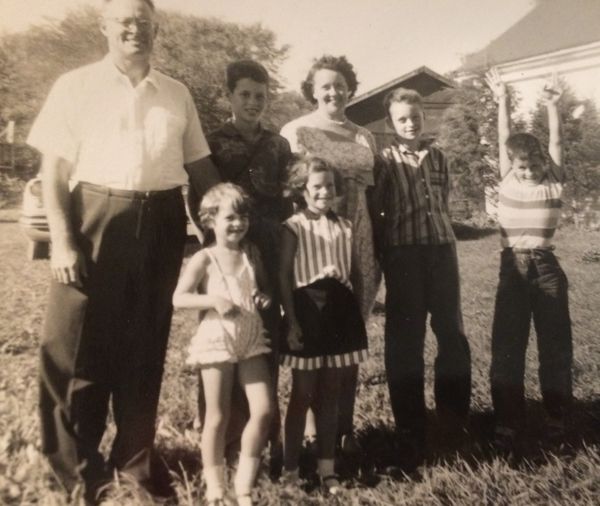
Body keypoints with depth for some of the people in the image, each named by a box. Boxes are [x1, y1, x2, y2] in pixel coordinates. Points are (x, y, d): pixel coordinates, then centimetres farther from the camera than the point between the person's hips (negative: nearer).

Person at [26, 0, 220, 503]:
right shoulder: (76, 85, 3)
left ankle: (136, 457, 29)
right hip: (95, 219, -2)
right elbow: (54, 169, -2)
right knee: (78, 346, 3)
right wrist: (62, 240, -11)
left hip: (161, 225, 3)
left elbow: (200, 164, 16)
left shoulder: (177, 94, 13)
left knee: (146, 346, 11)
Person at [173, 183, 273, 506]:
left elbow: (263, 285, 19)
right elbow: (178, 298, -10)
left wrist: (265, 298, -4)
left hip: (251, 340, 4)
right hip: (216, 341, -4)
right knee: (218, 417, 5)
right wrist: (214, 300, -23)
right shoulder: (204, 259, -7)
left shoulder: (252, 253, 6)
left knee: (263, 410, -1)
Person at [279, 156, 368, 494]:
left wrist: (357, 314, 8)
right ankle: (291, 467, 19)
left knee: (331, 395, 11)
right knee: (303, 395, 5)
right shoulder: (294, 227, -5)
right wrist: (291, 321, -12)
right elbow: (285, 277, -7)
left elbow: (352, 273, 11)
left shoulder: (345, 227, 7)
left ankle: (327, 467, 23)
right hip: (308, 309, -4)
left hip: (340, 310, 4)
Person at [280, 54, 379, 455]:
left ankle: (344, 426, 20)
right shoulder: (295, 132, 1)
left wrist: (379, 252, 12)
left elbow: (375, 195, 16)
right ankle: (314, 426, 16)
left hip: (357, 249, 4)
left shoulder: (365, 138, 15)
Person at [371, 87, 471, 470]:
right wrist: (379, 257, -5)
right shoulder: (384, 160, 2)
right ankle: (411, 435, 12)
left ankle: (455, 420, 25)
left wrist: (441, 235, 14)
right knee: (404, 342, 1)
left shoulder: (438, 158, 13)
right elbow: (373, 211, -2)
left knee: (453, 335, 6)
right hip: (403, 255, -3)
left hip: (442, 249, 4)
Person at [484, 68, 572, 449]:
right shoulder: (508, 181, 4)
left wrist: (552, 106, -18)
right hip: (513, 268, 1)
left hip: (546, 267, 0)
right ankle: (508, 425, 12)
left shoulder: (555, 183, 1)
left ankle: (559, 420, 24)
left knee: (556, 344, 8)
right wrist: (503, 100, -2)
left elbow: (556, 143, -8)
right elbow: (505, 140, 1)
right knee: (506, 348, 2)